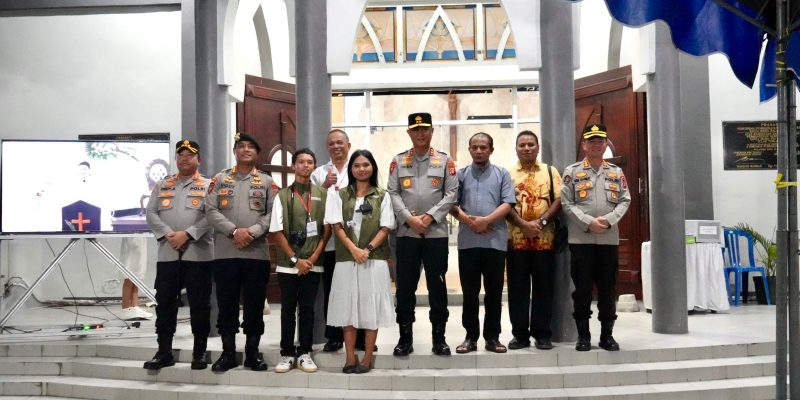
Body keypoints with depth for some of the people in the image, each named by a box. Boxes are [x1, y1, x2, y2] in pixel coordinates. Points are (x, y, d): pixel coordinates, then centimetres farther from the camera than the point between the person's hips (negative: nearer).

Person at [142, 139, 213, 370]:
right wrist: (167, 234, -10)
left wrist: (187, 234, -16)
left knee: (199, 305, 2)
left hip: (198, 253, -3)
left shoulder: (208, 186, 5)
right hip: (167, 253, 3)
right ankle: (164, 352, 17)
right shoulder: (162, 185, 15)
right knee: (165, 303, 6)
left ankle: (199, 353, 13)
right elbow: (151, 213, 6)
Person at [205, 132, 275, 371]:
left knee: (254, 305, 4)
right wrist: (234, 231, -13)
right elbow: (210, 211, -1)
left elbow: (272, 214, 0)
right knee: (226, 304, 6)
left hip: (257, 253, 0)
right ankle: (228, 352, 18)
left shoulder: (267, 181, 9)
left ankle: (252, 352, 16)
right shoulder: (220, 179, 9)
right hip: (225, 253, 1)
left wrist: (252, 232, -14)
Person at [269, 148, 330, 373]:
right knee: (288, 309, 7)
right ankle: (287, 354, 17)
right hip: (288, 264, 0)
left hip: (313, 264, 0)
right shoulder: (282, 195, 3)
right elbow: (277, 232, -1)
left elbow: (327, 229, 3)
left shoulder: (322, 195, 5)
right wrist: (295, 259, -8)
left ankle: (304, 353, 16)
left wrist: (314, 257, -6)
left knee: (307, 308, 6)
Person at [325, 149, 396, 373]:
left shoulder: (382, 196, 7)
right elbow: (336, 225, -1)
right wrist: (353, 249, -15)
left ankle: (367, 358, 9)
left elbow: (385, 228, 0)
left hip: (374, 259, -1)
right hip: (346, 259, 1)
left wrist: (367, 249, -14)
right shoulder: (340, 195, 8)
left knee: (371, 308, 1)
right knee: (348, 307, 4)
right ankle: (350, 358, 12)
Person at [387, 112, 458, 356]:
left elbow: (451, 193, 0)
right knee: (405, 286, 4)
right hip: (406, 233, 1)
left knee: (437, 285, 4)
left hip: (436, 232, -1)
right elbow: (392, 193, 2)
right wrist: (409, 218, -11)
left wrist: (429, 216, -11)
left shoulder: (444, 160, 7)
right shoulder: (398, 161, 9)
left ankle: (439, 337, 15)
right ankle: (405, 337, 15)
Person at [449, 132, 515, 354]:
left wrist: (486, 220, -14)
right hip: (467, 241, 1)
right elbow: (452, 203, 3)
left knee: (494, 291, 5)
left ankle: (492, 337, 15)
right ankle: (471, 336, 15)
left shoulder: (502, 174, 8)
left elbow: (507, 204, -2)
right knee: (470, 291, 6)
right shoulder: (460, 174, 11)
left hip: (495, 240, 0)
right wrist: (468, 220, -12)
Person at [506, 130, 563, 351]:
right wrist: (523, 224, -15)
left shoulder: (550, 171, 10)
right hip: (516, 239, 0)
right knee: (518, 288, 4)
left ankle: (542, 334, 14)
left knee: (544, 287, 5)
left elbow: (559, 200, 1)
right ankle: (520, 334, 12)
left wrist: (541, 221, -13)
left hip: (545, 239, 1)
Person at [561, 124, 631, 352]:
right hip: (580, 239, -2)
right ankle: (583, 335, 12)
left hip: (609, 239, 2)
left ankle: (607, 334, 18)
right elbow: (566, 203, -4)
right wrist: (589, 222, -14)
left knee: (607, 289, 7)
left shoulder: (616, 172, 11)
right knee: (582, 289, 2)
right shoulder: (572, 171, 3)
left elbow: (625, 201, 5)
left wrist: (608, 220, -12)